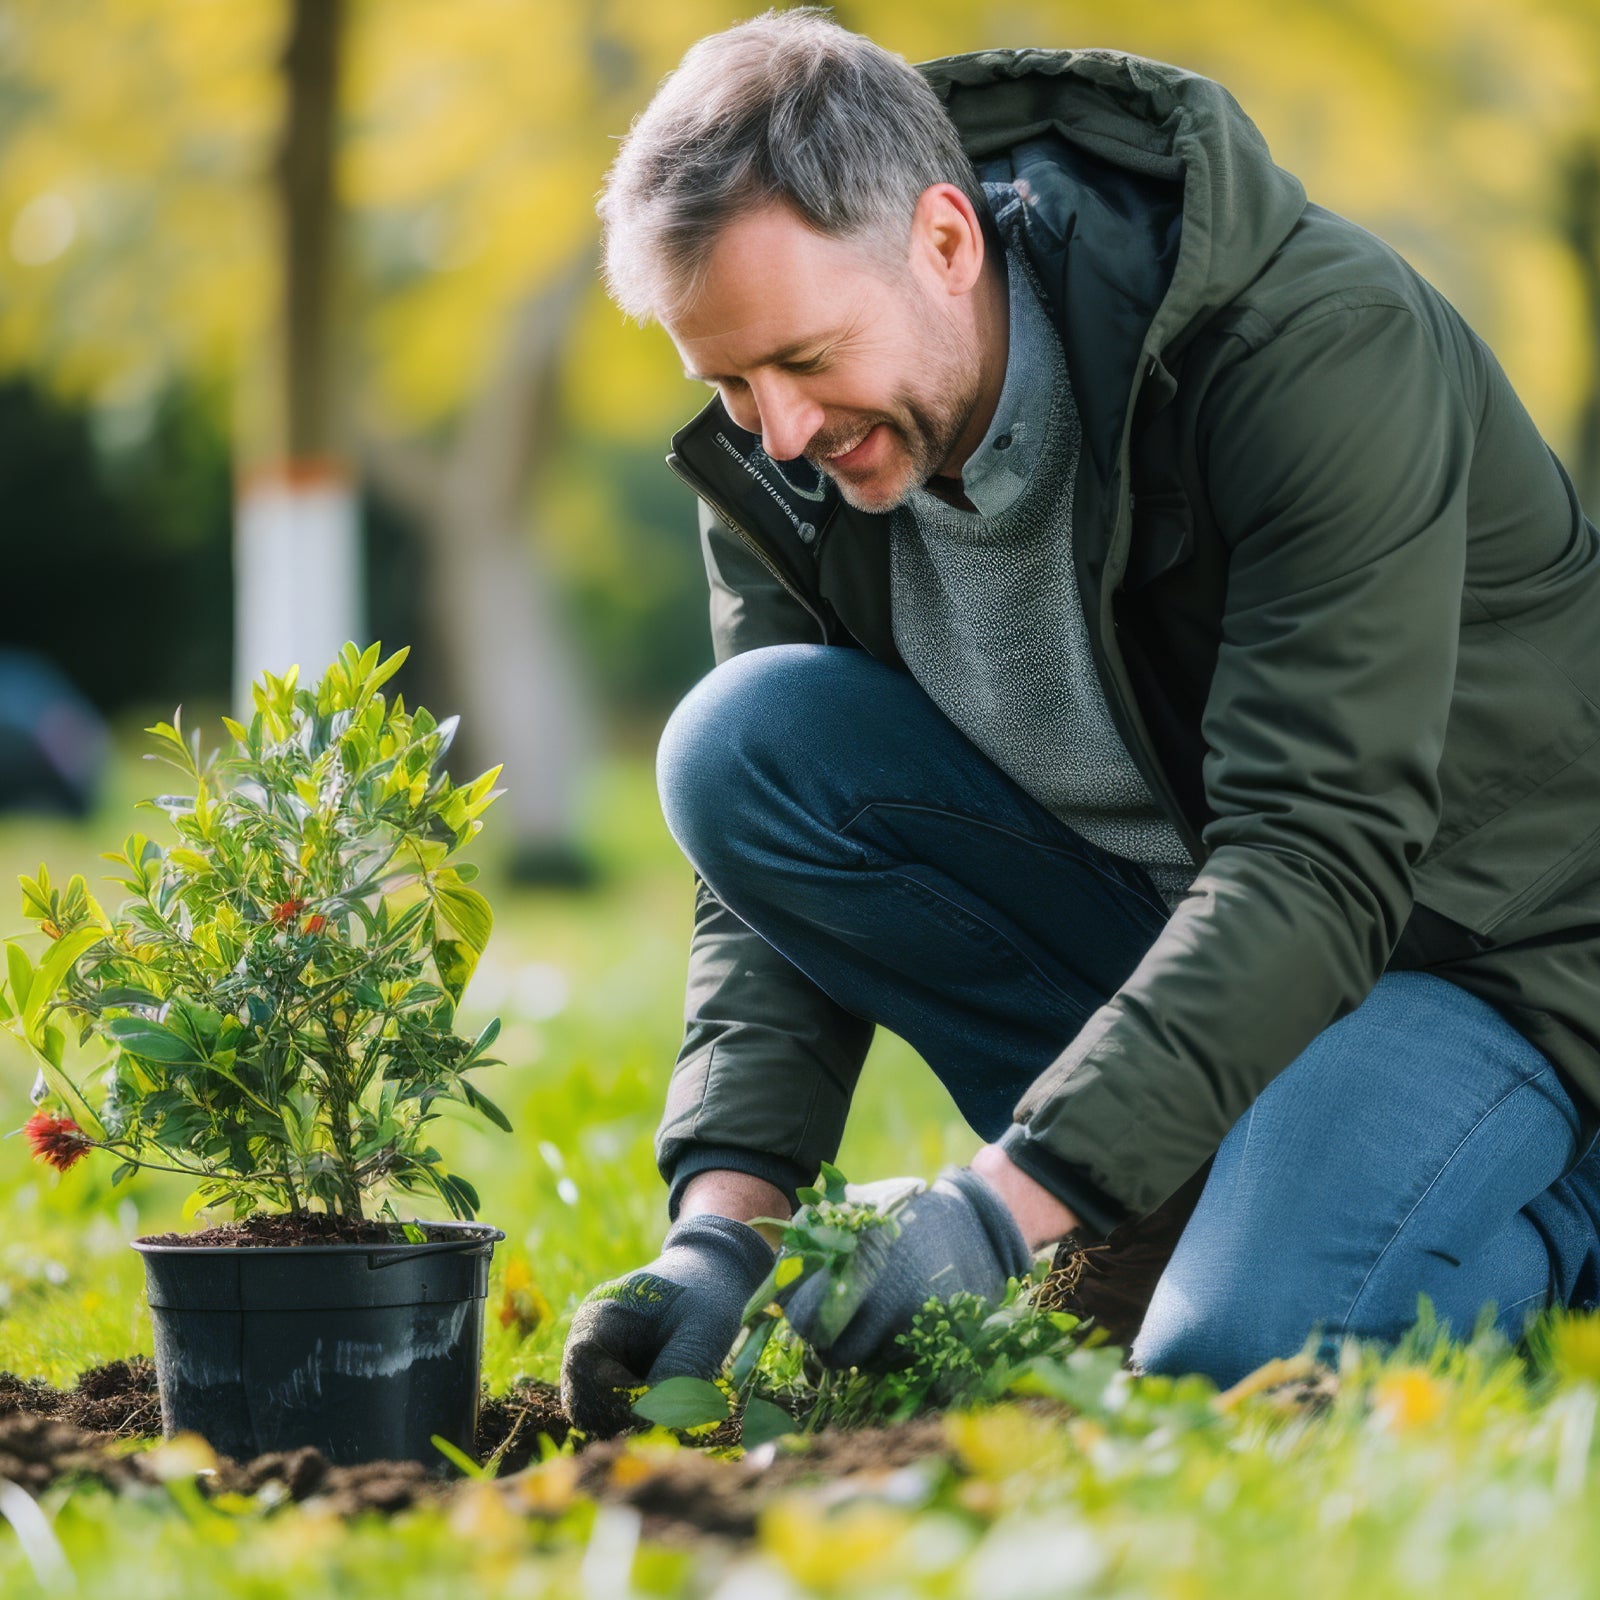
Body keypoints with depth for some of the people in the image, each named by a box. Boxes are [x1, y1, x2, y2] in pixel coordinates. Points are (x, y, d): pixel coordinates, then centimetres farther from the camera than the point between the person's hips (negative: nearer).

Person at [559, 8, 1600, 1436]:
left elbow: (1321, 856, -32)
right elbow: (780, 849, -5)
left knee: (1234, 1363, -33)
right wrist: (725, 1225, -23)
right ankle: (1161, 1189, -8)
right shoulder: (787, 459, -7)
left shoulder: (1324, 347, -27)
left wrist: (1004, 1202, -40)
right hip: (1167, 921, 7)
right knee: (741, 745, -16)